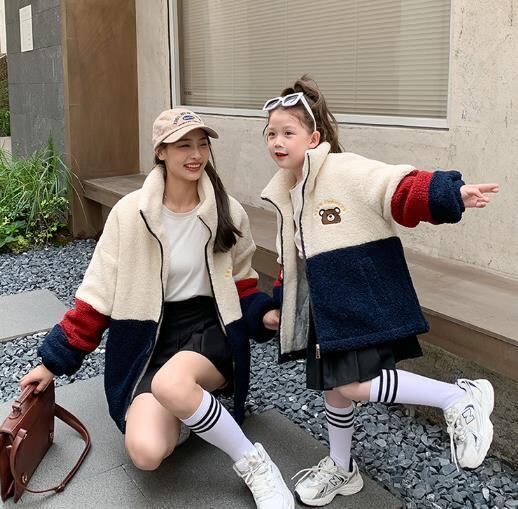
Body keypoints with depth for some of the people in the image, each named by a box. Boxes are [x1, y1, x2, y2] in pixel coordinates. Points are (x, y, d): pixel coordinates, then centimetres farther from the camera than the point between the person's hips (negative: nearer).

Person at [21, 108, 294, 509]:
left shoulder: (228, 211, -3)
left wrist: (264, 315, -9)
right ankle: (188, 408, 11)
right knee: (146, 453, -23)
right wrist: (55, 360, 0)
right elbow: (98, 294, -1)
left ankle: (255, 464, -14)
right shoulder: (130, 213, -7)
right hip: (150, 339, 1)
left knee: (171, 384, -37)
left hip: (210, 328, -1)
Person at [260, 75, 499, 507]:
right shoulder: (285, 193, 11)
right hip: (325, 308, 8)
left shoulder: (346, 171, -15)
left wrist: (450, 195, -42)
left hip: (364, 303, -8)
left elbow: (402, 190, -26)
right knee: (332, 387, 16)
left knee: (354, 386, -15)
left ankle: (462, 398, 1)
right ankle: (342, 468, 39)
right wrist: (281, 302, 19)